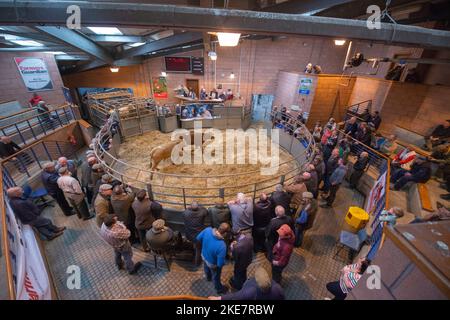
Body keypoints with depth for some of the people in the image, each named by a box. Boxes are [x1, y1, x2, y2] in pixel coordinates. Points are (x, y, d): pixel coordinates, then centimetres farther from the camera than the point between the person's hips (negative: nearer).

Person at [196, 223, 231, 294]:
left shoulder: (208, 229, -30)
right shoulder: (222, 246, -43)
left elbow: (198, 238, -10)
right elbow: (220, 264, -32)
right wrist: (223, 262, -9)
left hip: (204, 255, 5)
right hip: (213, 263, -5)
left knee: (206, 268, 38)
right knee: (216, 277, 28)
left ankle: (208, 277, 71)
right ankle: (219, 289, 58)